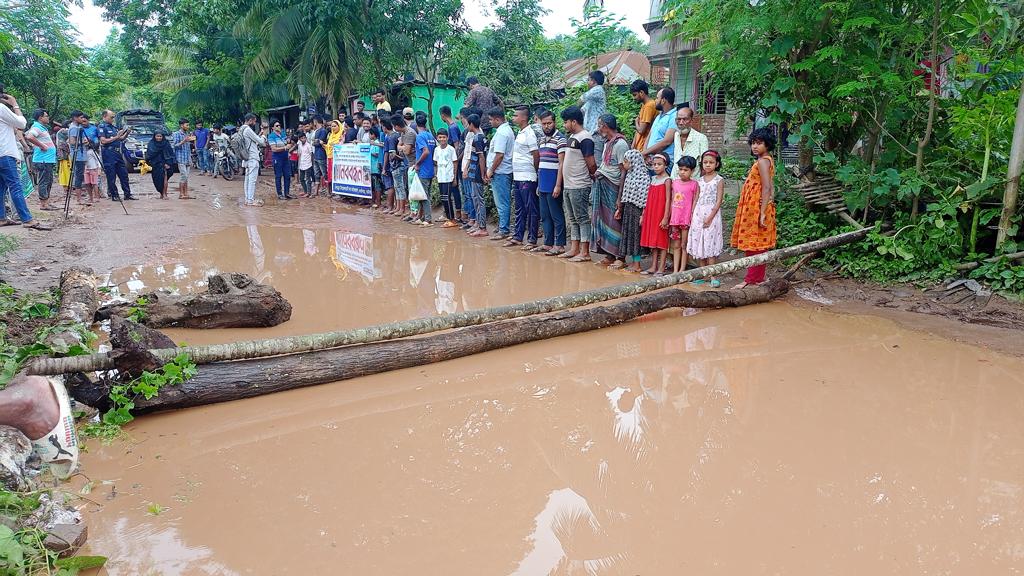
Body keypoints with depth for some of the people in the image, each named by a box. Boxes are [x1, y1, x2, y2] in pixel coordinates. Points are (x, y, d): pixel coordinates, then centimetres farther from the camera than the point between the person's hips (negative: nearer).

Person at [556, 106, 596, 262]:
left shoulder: (584, 138, -14)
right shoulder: (572, 137, 16)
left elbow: (591, 164, -15)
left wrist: (593, 177, 2)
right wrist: (559, 184, 19)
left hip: (579, 186, -9)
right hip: (568, 185, 10)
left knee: (582, 219, -4)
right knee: (573, 219, 13)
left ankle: (585, 252, 0)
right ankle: (574, 249, 20)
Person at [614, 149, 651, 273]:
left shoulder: (644, 176, -15)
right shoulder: (629, 175, 11)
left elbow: (645, 197, -17)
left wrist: (643, 214, -20)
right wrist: (619, 209, 19)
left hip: (637, 209, -8)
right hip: (628, 208, 8)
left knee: (636, 234, -3)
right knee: (628, 233, 10)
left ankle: (637, 264, 5)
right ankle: (631, 261, 18)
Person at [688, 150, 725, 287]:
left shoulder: (719, 180, -4)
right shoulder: (700, 180, 12)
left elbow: (719, 201, -9)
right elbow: (696, 199, 13)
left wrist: (710, 217, -15)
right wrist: (692, 215, 4)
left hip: (712, 214, -5)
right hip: (698, 214, 5)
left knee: (710, 245, -9)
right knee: (699, 244, 5)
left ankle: (713, 276, -7)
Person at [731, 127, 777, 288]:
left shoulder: (762, 161, -15)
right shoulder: (767, 160, 14)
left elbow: (766, 188, -21)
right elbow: (771, 187, 16)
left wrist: (762, 213, -23)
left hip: (756, 208, -10)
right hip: (754, 209, 10)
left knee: (754, 244, -5)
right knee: (759, 245, 13)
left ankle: (751, 279, -1)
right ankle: (759, 277, 19)